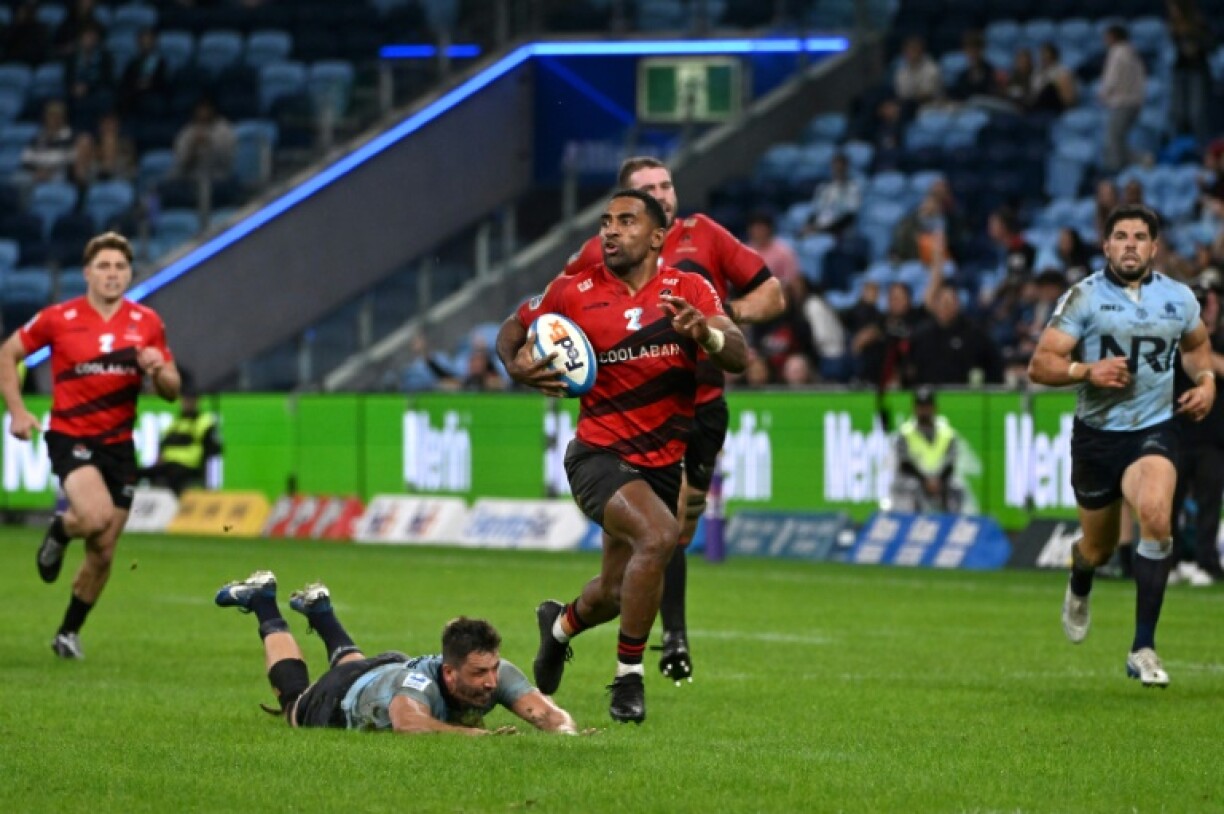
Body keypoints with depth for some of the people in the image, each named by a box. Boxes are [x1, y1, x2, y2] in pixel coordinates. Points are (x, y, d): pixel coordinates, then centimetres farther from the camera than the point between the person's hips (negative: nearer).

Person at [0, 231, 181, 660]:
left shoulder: (147, 323, 2)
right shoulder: (58, 318, -6)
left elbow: (172, 391, 8)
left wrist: (159, 370, -15)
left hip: (119, 444, 4)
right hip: (70, 436, -4)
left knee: (103, 553, 6)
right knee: (97, 516, -30)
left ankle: (69, 632, 27)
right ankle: (59, 531, 6)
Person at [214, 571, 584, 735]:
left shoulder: (497, 673, -40)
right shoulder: (420, 684, -54)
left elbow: (545, 710, -49)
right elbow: (408, 723, -74)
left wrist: (565, 731, -71)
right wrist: (475, 734, -82)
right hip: (344, 697, -4)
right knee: (294, 700, 32)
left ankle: (318, 608, 64)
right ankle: (262, 602, 51)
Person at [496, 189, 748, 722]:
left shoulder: (689, 291, -2)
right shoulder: (575, 292, -4)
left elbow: (739, 359, -13)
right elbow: (513, 329, 12)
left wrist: (704, 331, -33)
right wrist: (516, 366, -10)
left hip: (663, 464, 4)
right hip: (599, 454, -4)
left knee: (615, 594, 16)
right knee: (659, 536, -32)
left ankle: (561, 624, 54)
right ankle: (628, 677, -16)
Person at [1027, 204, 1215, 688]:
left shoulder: (1178, 298, 3)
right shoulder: (1084, 297, -6)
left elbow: (1196, 344, 25)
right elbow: (1040, 365, -10)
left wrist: (1206, 382, 6)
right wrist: (1087, 371, -26)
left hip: (1154, 431, 0)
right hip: (1096, 434, 0)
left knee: (1156, 517, -28)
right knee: (1098, 548, 11)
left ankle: (1143, 649, -22)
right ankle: (1079, 587, 54)